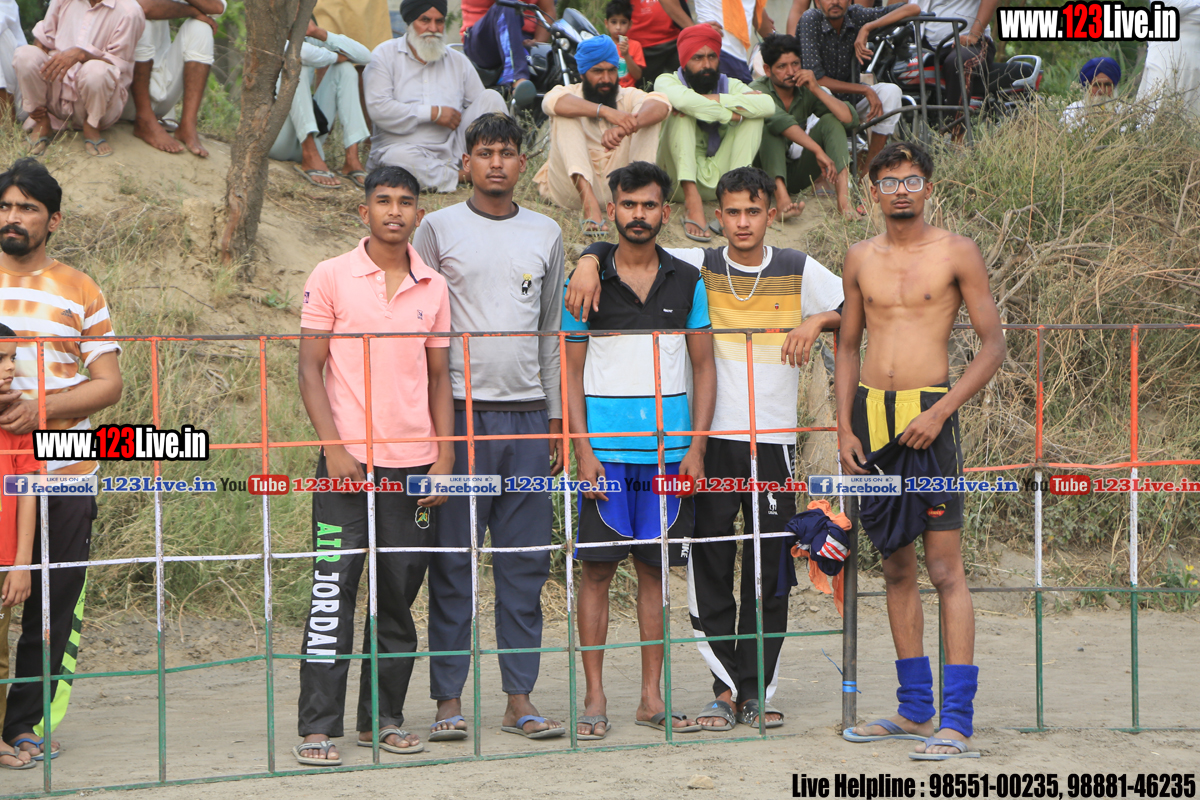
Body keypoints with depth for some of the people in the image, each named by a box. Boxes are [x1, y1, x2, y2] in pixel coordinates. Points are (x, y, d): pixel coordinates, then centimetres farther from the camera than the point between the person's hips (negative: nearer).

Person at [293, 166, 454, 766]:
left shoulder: (433, 288, 9)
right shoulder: (331, 277, 0)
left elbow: (438, 377, 14)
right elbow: (310, 369, -1)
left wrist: (444, 459, 5)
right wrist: (334, 448, -11)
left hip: (413, 463, 4)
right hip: (348, 460, -3)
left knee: (400, 594, 7)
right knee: (332, 591, -7)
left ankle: (383, 718, 17)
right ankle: (318, 728, -5)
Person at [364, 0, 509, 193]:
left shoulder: (458, 61, 18)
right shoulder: (385, 55, 5)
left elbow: (486, 108, 10)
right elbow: (378, 108, -10)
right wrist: (433, 113, -10)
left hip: (453, 150, 4)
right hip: (403, 146, -4)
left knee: (491, 97, -10)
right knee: (401, 158, -40)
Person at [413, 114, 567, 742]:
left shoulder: (545, 234, 13)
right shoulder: (439, 229, 3)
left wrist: (556, 416, 11)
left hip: (528, 417, 3)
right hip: (461, 413, -3)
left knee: (526, 563, 3)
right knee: (453, 561, -2)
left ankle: (519, 698, 7)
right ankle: (448, 701, 1)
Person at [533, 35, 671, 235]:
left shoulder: (629, 97, 9)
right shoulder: (570, 94, 4)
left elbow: (661, 105, -16)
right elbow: (554, 102, -24)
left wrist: (625, 127, -38)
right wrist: (605, 112, -40)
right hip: (572, 186, -1)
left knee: (648, 115, -11)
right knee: (566, 115, -22)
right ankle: (589, 202, -42)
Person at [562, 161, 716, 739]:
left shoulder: (686, 282, 7)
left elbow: (703, 366, 9)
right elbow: (571, 370, 2)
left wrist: (697, 446, 0)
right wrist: (583, 449, -8)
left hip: (670, 451, 2)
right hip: (606, 451, -2)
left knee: (654, 571, 6)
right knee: (597, 569, -1)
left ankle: (651, 697, 11)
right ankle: (595, 699, 4)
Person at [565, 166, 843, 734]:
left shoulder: (799, 272, 4)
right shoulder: (696, 268, 4)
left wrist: (816, 321, -14)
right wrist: (589, 262, -13)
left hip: (773, 438, 0)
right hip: (711, 436, 0)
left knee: (770, 569, 1)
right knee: (709, 566, 0)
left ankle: (756, 691, 8)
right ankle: (725, 686, 6)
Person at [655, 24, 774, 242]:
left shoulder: (730, 85, 7)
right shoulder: (667, 81, -2)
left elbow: (768, 105, -16)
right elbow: (682, 99, -30)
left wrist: (711, 99, -21)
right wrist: (731, 114, -20)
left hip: (718, 179, 3)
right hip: (681, 178, -3)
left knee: (754, 116, -11)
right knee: (682, 112, -24)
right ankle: (692, 201, -36)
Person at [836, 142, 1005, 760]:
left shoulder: (956, 252, -2)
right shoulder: (861, 259, 12)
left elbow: (993, 345, -3)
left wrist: (941, 411, -13)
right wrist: (844, 428, 6)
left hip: (928, 413, -5)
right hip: (870, 414, 5)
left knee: (944, 569, -9)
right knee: (896, 566, 11)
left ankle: (957, 723, -11)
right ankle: (915, 711, 19)